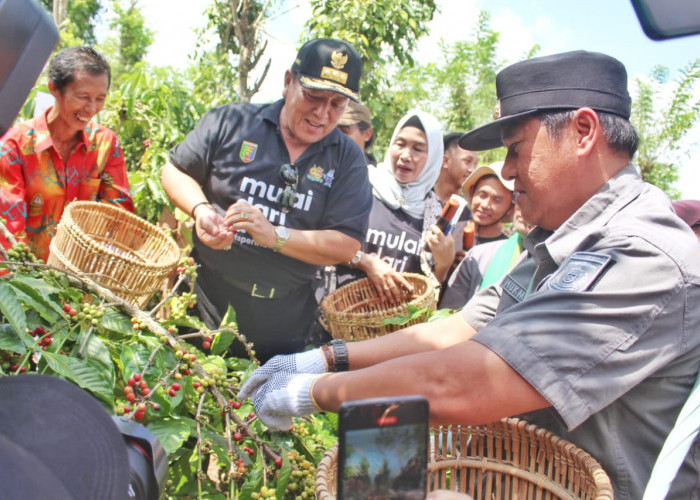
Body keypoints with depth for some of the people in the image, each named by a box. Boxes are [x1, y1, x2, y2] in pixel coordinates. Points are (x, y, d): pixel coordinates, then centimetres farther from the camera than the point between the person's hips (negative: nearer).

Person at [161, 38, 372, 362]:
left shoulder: (347, 160, 0)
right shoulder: (232, 121, 0)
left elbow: (346, 246, -7)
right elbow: (175, 170, 9)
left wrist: (274, 235, -18)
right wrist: (200, 209, -12)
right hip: (206, 302, 0)